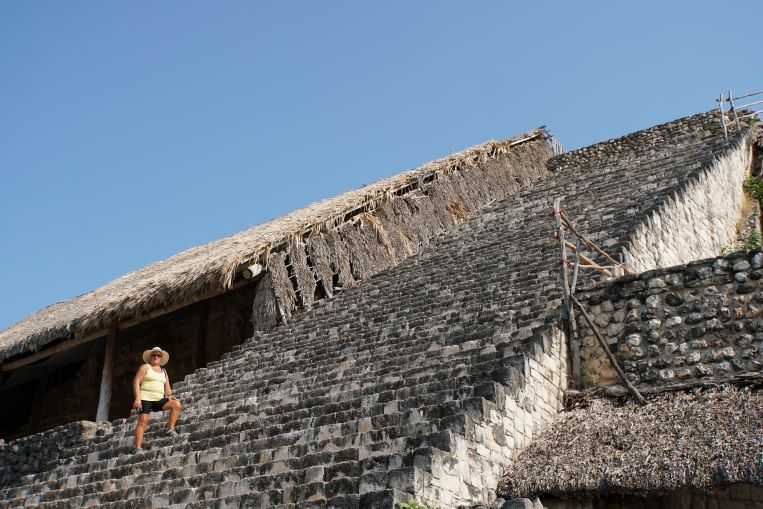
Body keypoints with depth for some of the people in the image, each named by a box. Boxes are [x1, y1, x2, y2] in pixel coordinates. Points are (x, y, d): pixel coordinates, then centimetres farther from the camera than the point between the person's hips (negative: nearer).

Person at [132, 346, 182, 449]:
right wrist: (137, 398, -15)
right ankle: (137, 448, -19)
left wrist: (169, 395, -5)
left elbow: (167, 387, 18)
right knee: (142, 422, -16)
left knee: (176, 404, -18)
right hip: (145, 398, -4)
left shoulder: (163, 371, 22)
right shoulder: (145, 367, 6)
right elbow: (136, 382, -3)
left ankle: (171, 429, -14)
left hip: (159, 399, 5)